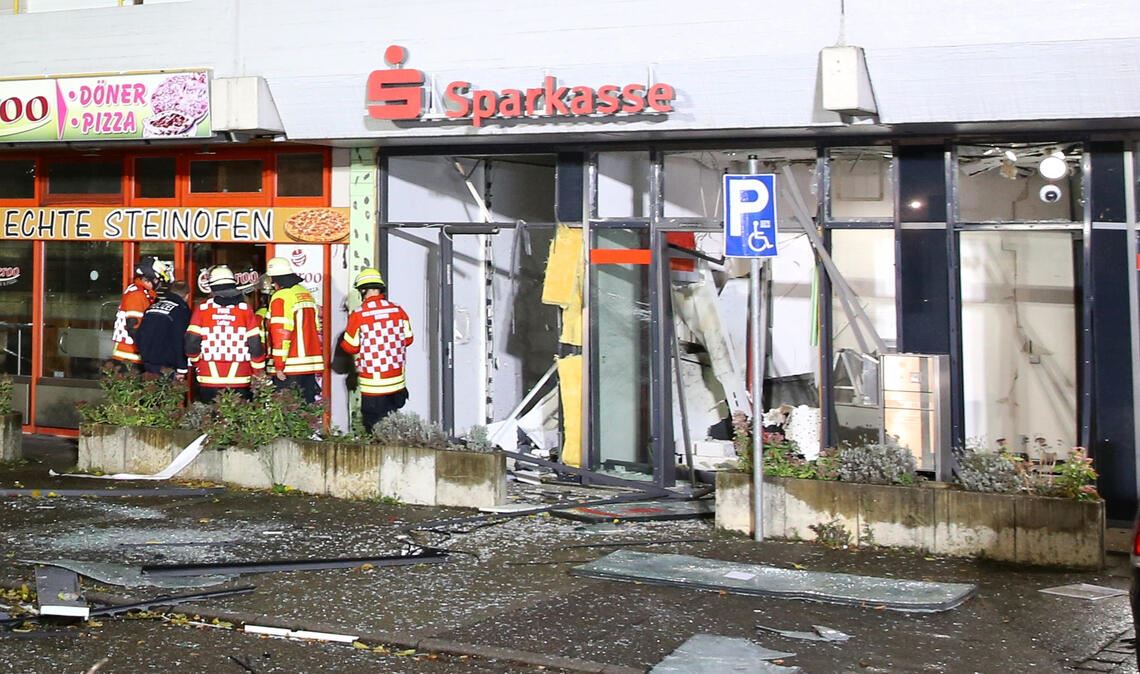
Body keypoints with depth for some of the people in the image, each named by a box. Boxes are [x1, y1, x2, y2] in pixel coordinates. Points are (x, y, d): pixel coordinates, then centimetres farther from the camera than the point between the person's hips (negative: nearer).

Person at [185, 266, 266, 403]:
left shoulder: (202, 309, -1)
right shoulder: (245, 309, -2)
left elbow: (191, 343, -2)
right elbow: (255, 344, -3)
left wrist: (196, 363, 18)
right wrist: (259, 373, 8)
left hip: (209, 382, 1)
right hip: (239, 381, -1)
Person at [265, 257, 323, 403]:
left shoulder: (281, 298, -10)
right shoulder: (306, 294, 14)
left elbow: (281, 334, -16)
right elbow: (317, 328, 17)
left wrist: (279, 365, -13)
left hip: (291, 367, -8)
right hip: (311, 364, 8)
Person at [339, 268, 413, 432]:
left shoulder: (358, 315, -13)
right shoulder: (398, 310, -1)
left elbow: (350, 347, -7)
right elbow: (408, 339, 8)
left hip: (372, 383, -4)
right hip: (397, 380, 4)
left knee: (374, 425, 3)